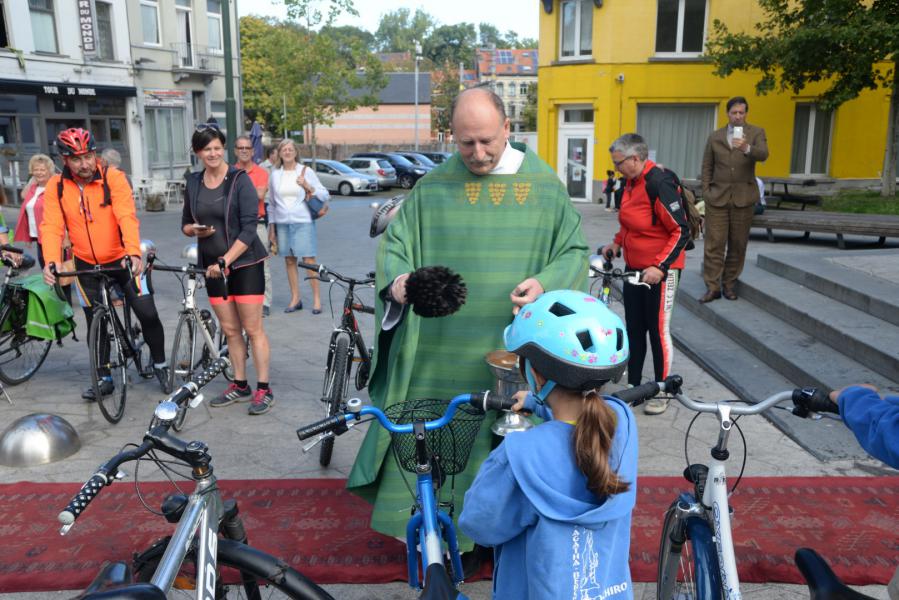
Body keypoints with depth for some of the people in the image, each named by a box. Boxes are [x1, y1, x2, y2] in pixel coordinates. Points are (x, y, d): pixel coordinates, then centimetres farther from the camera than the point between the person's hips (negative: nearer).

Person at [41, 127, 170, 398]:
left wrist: (134, 252, -41)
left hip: (121, 259, -2)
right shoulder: (56, 186, -6)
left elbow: (127, 218, -26)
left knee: (148, 314, -7)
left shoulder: (113, 177, -15)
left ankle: (159, 363, 17)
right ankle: (104, 379, 27)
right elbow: (51, 226, -13)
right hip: (86, 265, 3)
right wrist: (51, 261, -30)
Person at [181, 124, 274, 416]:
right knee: (230, 330, 10)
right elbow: (186, 224, 15)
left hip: (244, 263, -5)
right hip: (213, 265, 5)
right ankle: (239, 386, 22)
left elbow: (249, 228, -15)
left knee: (253, 329, -2)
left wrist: (225, 260, -21)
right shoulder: (193, 183, 6)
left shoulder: (239, 179, -9)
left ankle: (264, 389, 6)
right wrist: (194, 229, -9)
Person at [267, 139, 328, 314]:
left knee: (309, 260, -7)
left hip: (303, 222, -3)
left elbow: (325, 195, -1)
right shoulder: (275, 174, 9)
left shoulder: (306, 171, 2)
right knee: (289, 261, 6)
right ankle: (295, 299, 15)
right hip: (282, 223, 3)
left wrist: (307, 186, -16)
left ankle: (317, 299, -1)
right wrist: (271, 227, 13)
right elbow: (272, 203, 16)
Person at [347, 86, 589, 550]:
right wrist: (396, 279, -14)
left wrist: (545, 283, -15)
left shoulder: (544, 184, 2)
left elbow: (575, 251, 4)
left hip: (512, 351, 0)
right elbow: (393, 240, 7)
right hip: (439, 351, 1)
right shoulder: (433, 186, 3)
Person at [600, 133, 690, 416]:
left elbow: (681, 231, -22)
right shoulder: (632, 182, 5)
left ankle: (662, 392, 16)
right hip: (634, 267, 8)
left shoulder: (659, 183, -21)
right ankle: (633, 386, 26)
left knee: (658, 330, 1)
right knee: (634, 329, 13)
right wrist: (616, 243, 7)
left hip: (660, 270, -8)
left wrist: (660, 267, -26)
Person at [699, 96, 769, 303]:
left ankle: (729, 284, 18)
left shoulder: (756, 133, 4)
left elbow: (763, 154, -15)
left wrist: (747, 148, -36)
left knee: (738, 244, 6)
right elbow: (707, 167, 13)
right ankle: (712, 287, 0)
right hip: (717, 197, 0)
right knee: (714, 243, -5)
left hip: (743, 197, 0)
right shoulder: (715, 137, 10)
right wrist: (706, 192, 2)